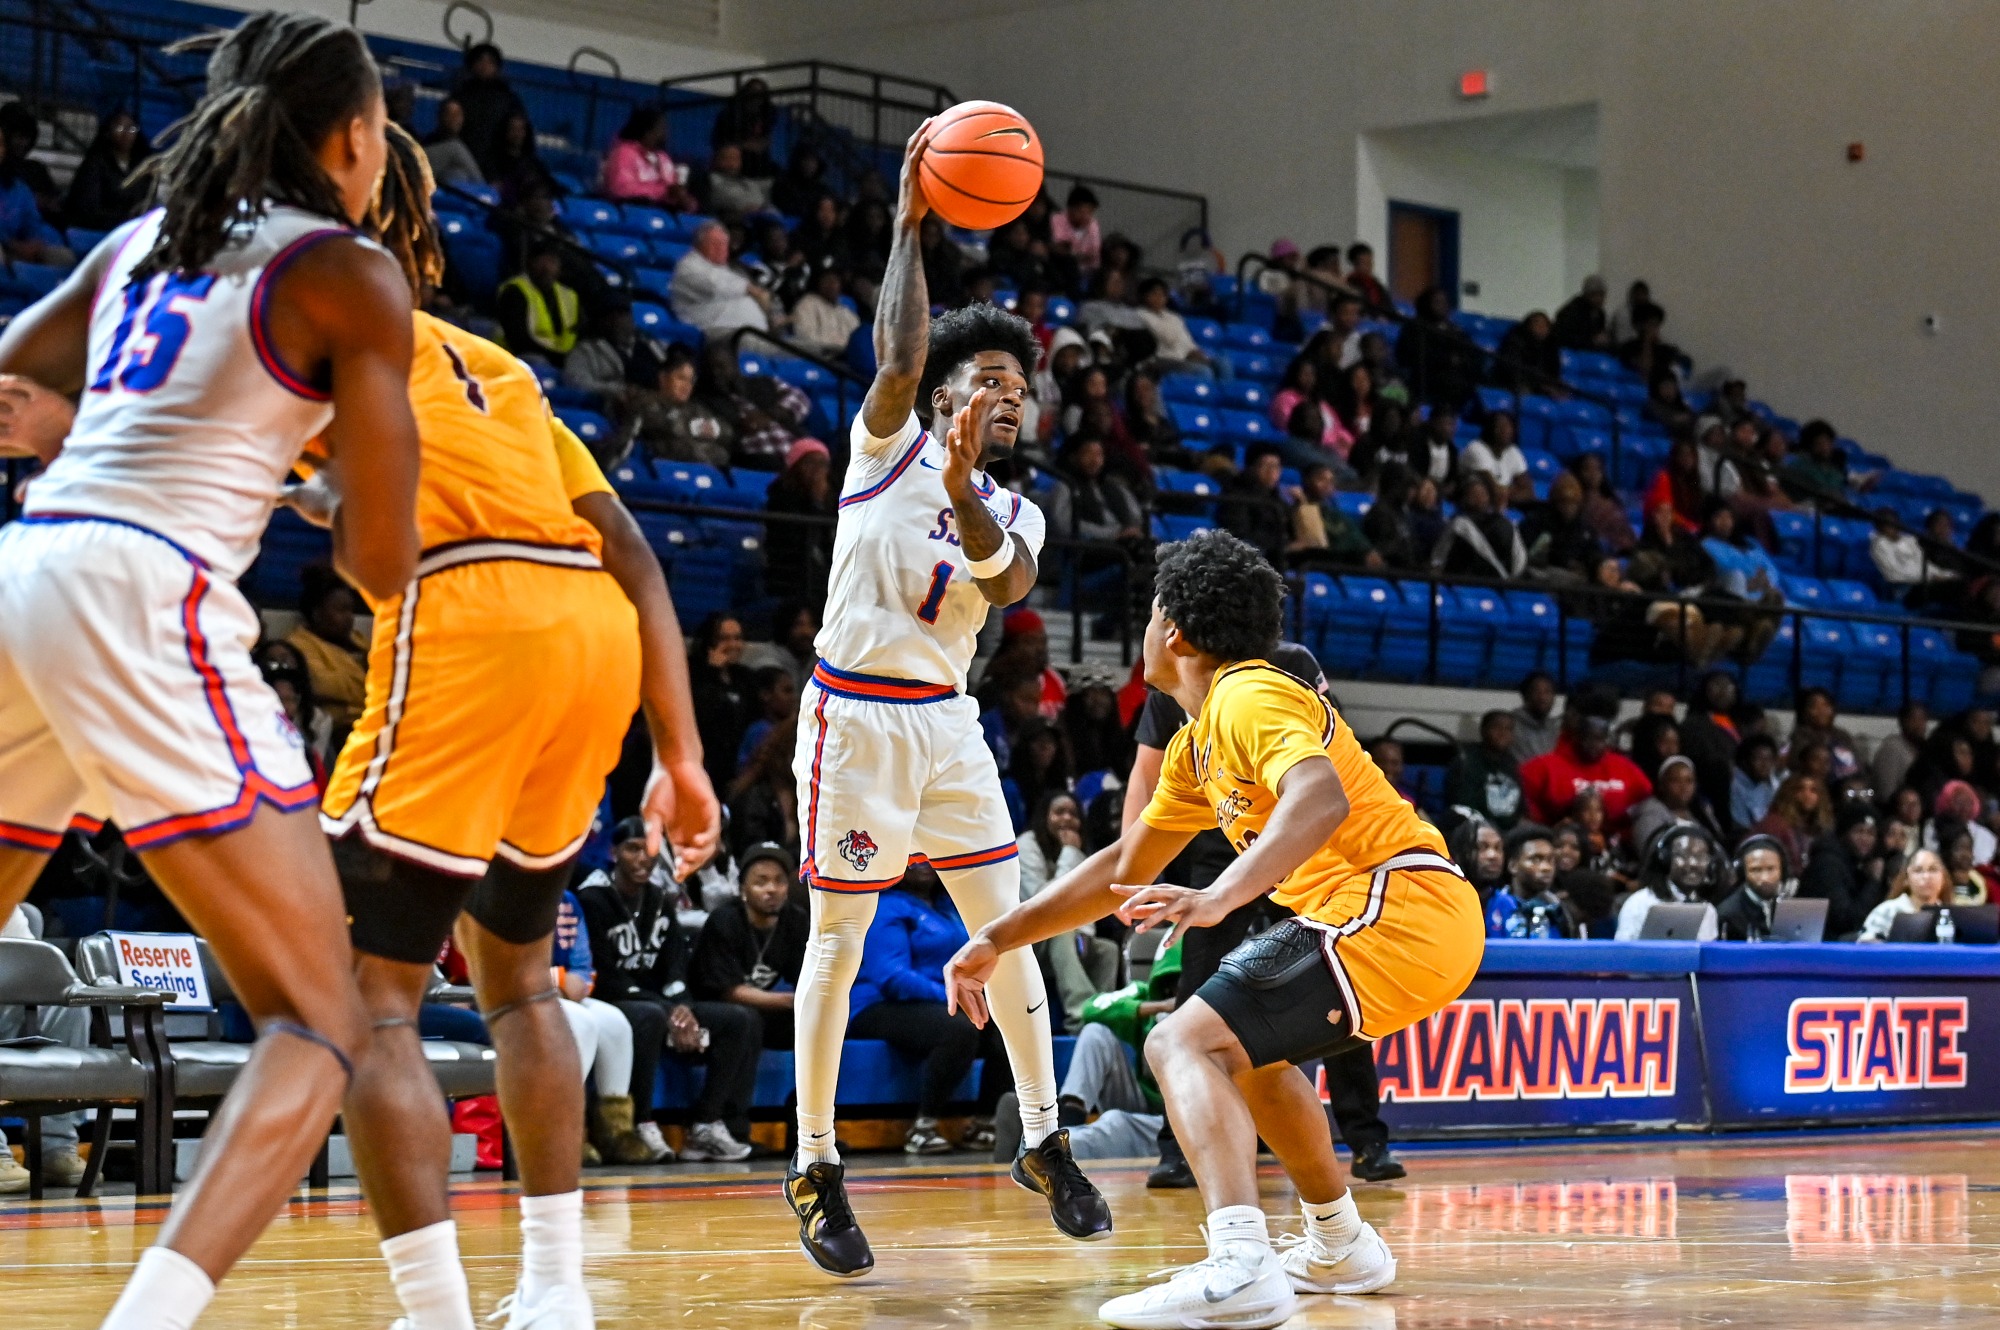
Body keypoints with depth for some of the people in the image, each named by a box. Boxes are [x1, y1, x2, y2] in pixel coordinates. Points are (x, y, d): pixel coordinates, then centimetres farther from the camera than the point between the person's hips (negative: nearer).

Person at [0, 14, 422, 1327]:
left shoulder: (142, 238, 21)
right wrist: (348, 522, 24)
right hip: (146, 594, -7)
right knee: (322, 1024, -4)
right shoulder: (352, 273, 3)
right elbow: (383, 562, 1)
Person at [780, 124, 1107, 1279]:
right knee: (839, 943, -3)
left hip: (946, 721, 5)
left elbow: (1008, 581, -11)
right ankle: (816, 1169, 4)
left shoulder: (1017, 515, 12)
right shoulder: (892, 445, 1)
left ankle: (1045, 1141, 14)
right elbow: (900, 352, -18)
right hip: (856, 712, -5)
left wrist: (963, 490, -27)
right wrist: (911, 224, -17)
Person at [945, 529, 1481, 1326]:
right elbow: (1126, 864, 29)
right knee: (1247, 1047, 32)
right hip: (1426, 921, 10)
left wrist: (1217, 899, -40)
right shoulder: (1196, 744, 21)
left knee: (1185, 1045, -19)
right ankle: (1340, 1250, 39)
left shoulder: (1248, 696, -10)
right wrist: (998, 939, 26)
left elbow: (1321, 798, -29)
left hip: (1398, 909, -10)